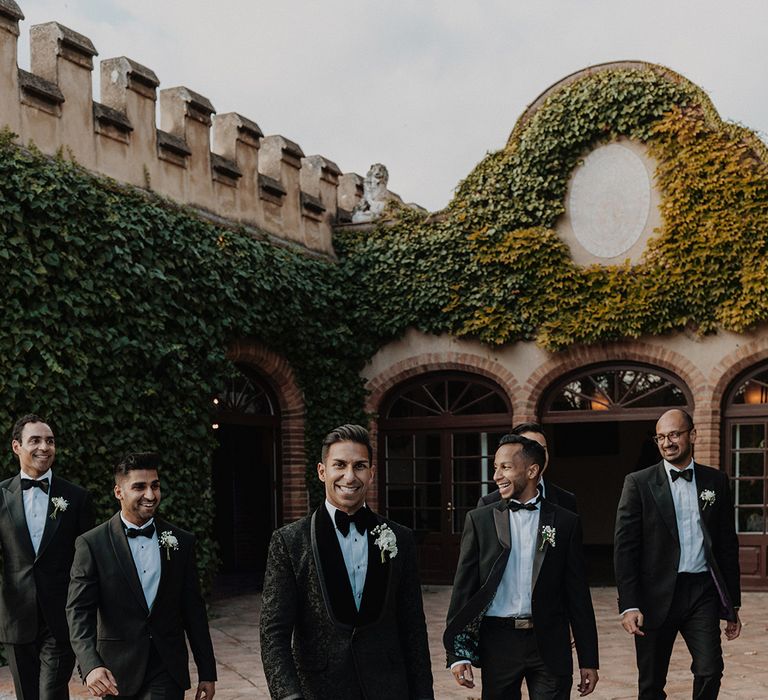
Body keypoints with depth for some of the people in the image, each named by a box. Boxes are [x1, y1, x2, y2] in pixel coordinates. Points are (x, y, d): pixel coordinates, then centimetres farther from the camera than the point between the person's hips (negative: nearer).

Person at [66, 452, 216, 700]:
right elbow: (79, 611, -11)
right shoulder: (92, 544, -5)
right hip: (116, 673, -1)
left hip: (167, 670, 1)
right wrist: (91, 665, -27)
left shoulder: (181, 542, 3)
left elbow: (194, 611, 7)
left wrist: (207, 673, 7)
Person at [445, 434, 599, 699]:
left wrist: (588, 660, 4)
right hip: (498, 643, 1)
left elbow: (578, 594, 5)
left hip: (550, 645, 0)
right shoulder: (479, 520, 5)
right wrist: (458, 654, -3)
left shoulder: (565, 522, 4)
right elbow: (463, 586, 3)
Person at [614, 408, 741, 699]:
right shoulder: (639, 483, -1)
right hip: (657, 595, -1)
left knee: (710, 670, -13)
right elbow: (624, 547, -5)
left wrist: (733, 603, 10)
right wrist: (629, 605, -12)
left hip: (703, 592, 1)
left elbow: (728, 544, 11)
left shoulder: (716, 481, 8)